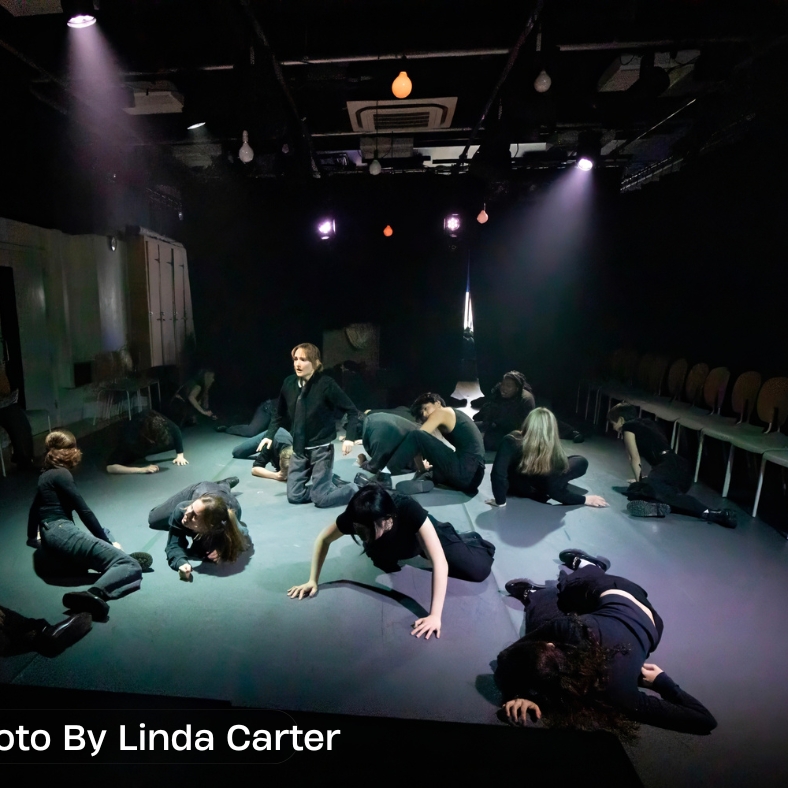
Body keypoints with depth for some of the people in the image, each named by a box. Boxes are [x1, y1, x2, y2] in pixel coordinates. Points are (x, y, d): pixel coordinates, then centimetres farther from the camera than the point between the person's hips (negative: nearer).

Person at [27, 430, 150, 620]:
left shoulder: (45, 475, 21)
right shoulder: (61, 474, -5)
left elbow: (35, 508, 34)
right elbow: (84, 511, -9)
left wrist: (33, 537, 52)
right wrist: (109, 544, -4)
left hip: (50, 536, 10)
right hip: (61, 532, -10)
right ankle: (92, 595, -49)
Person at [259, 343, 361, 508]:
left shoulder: (326, 384, -18)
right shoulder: (289, 383, -3)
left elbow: (352, 410, -12)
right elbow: (280, 414, 13)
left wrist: (350, 438, -23)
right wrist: (269, 435, 3)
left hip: (321, 450, -5)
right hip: (298, 450, 5)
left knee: (319, 499, -6)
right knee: (294, 496, 7)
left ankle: (356, 490, 19)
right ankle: (328, 483, 28)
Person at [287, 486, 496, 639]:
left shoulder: (410, 511, -47)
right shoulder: (355, 519, -37)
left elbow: (440, 563, -49)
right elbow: (323, 540, -17)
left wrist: (435, 615, -53)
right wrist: (313, 580, -19)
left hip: (422, 536, -3)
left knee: (479, 570, -10)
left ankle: (469, 540, 23)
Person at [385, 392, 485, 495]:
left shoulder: (442, 412, 5)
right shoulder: (455, 415, 28)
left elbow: (417, 436, -3)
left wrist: (422, 469, 5)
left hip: (464, 471, -9)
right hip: (473, 476, 9)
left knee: (417, 436, -12)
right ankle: (425, 481, -1)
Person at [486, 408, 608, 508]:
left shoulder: (511, 441, -32)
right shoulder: (555, 452, -30)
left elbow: (498, 473, -40)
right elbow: (555, 492, -22)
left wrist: (500, 502, -26)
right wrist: (585, 499, -9)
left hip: (514, 488, 2)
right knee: (581, 463, 5)